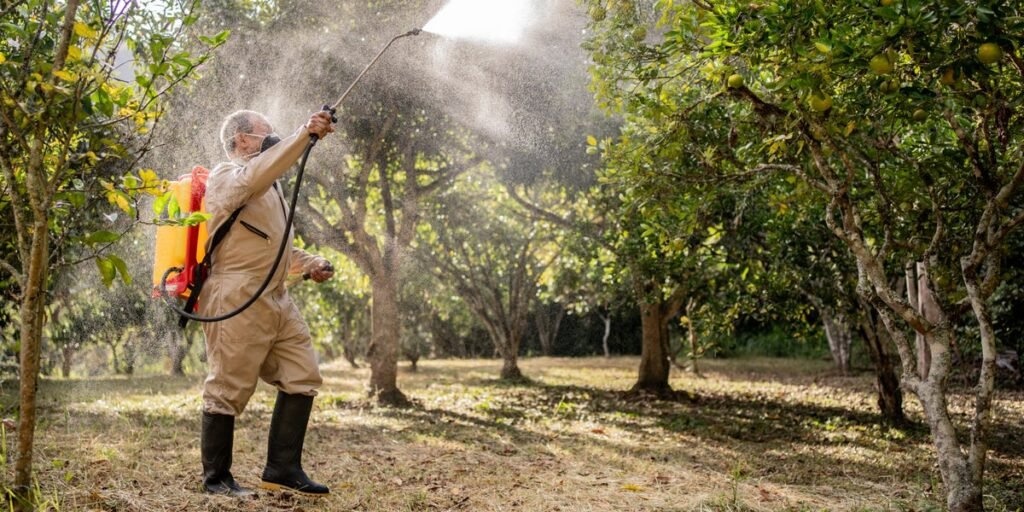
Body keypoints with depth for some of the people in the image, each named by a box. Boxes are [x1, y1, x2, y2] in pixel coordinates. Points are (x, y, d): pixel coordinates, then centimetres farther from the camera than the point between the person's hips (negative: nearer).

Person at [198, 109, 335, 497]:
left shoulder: (268, 189, 23)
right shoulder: (227, 177, -6)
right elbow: (256, 175, -30)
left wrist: (308, 263, 13)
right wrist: (305, 135, -38)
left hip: (276, 300, 9)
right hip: (238, 301, -9)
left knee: (302, 377, 5)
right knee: (228, 389, -2)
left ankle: (282, 469, 11)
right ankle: (216, 478, 9)